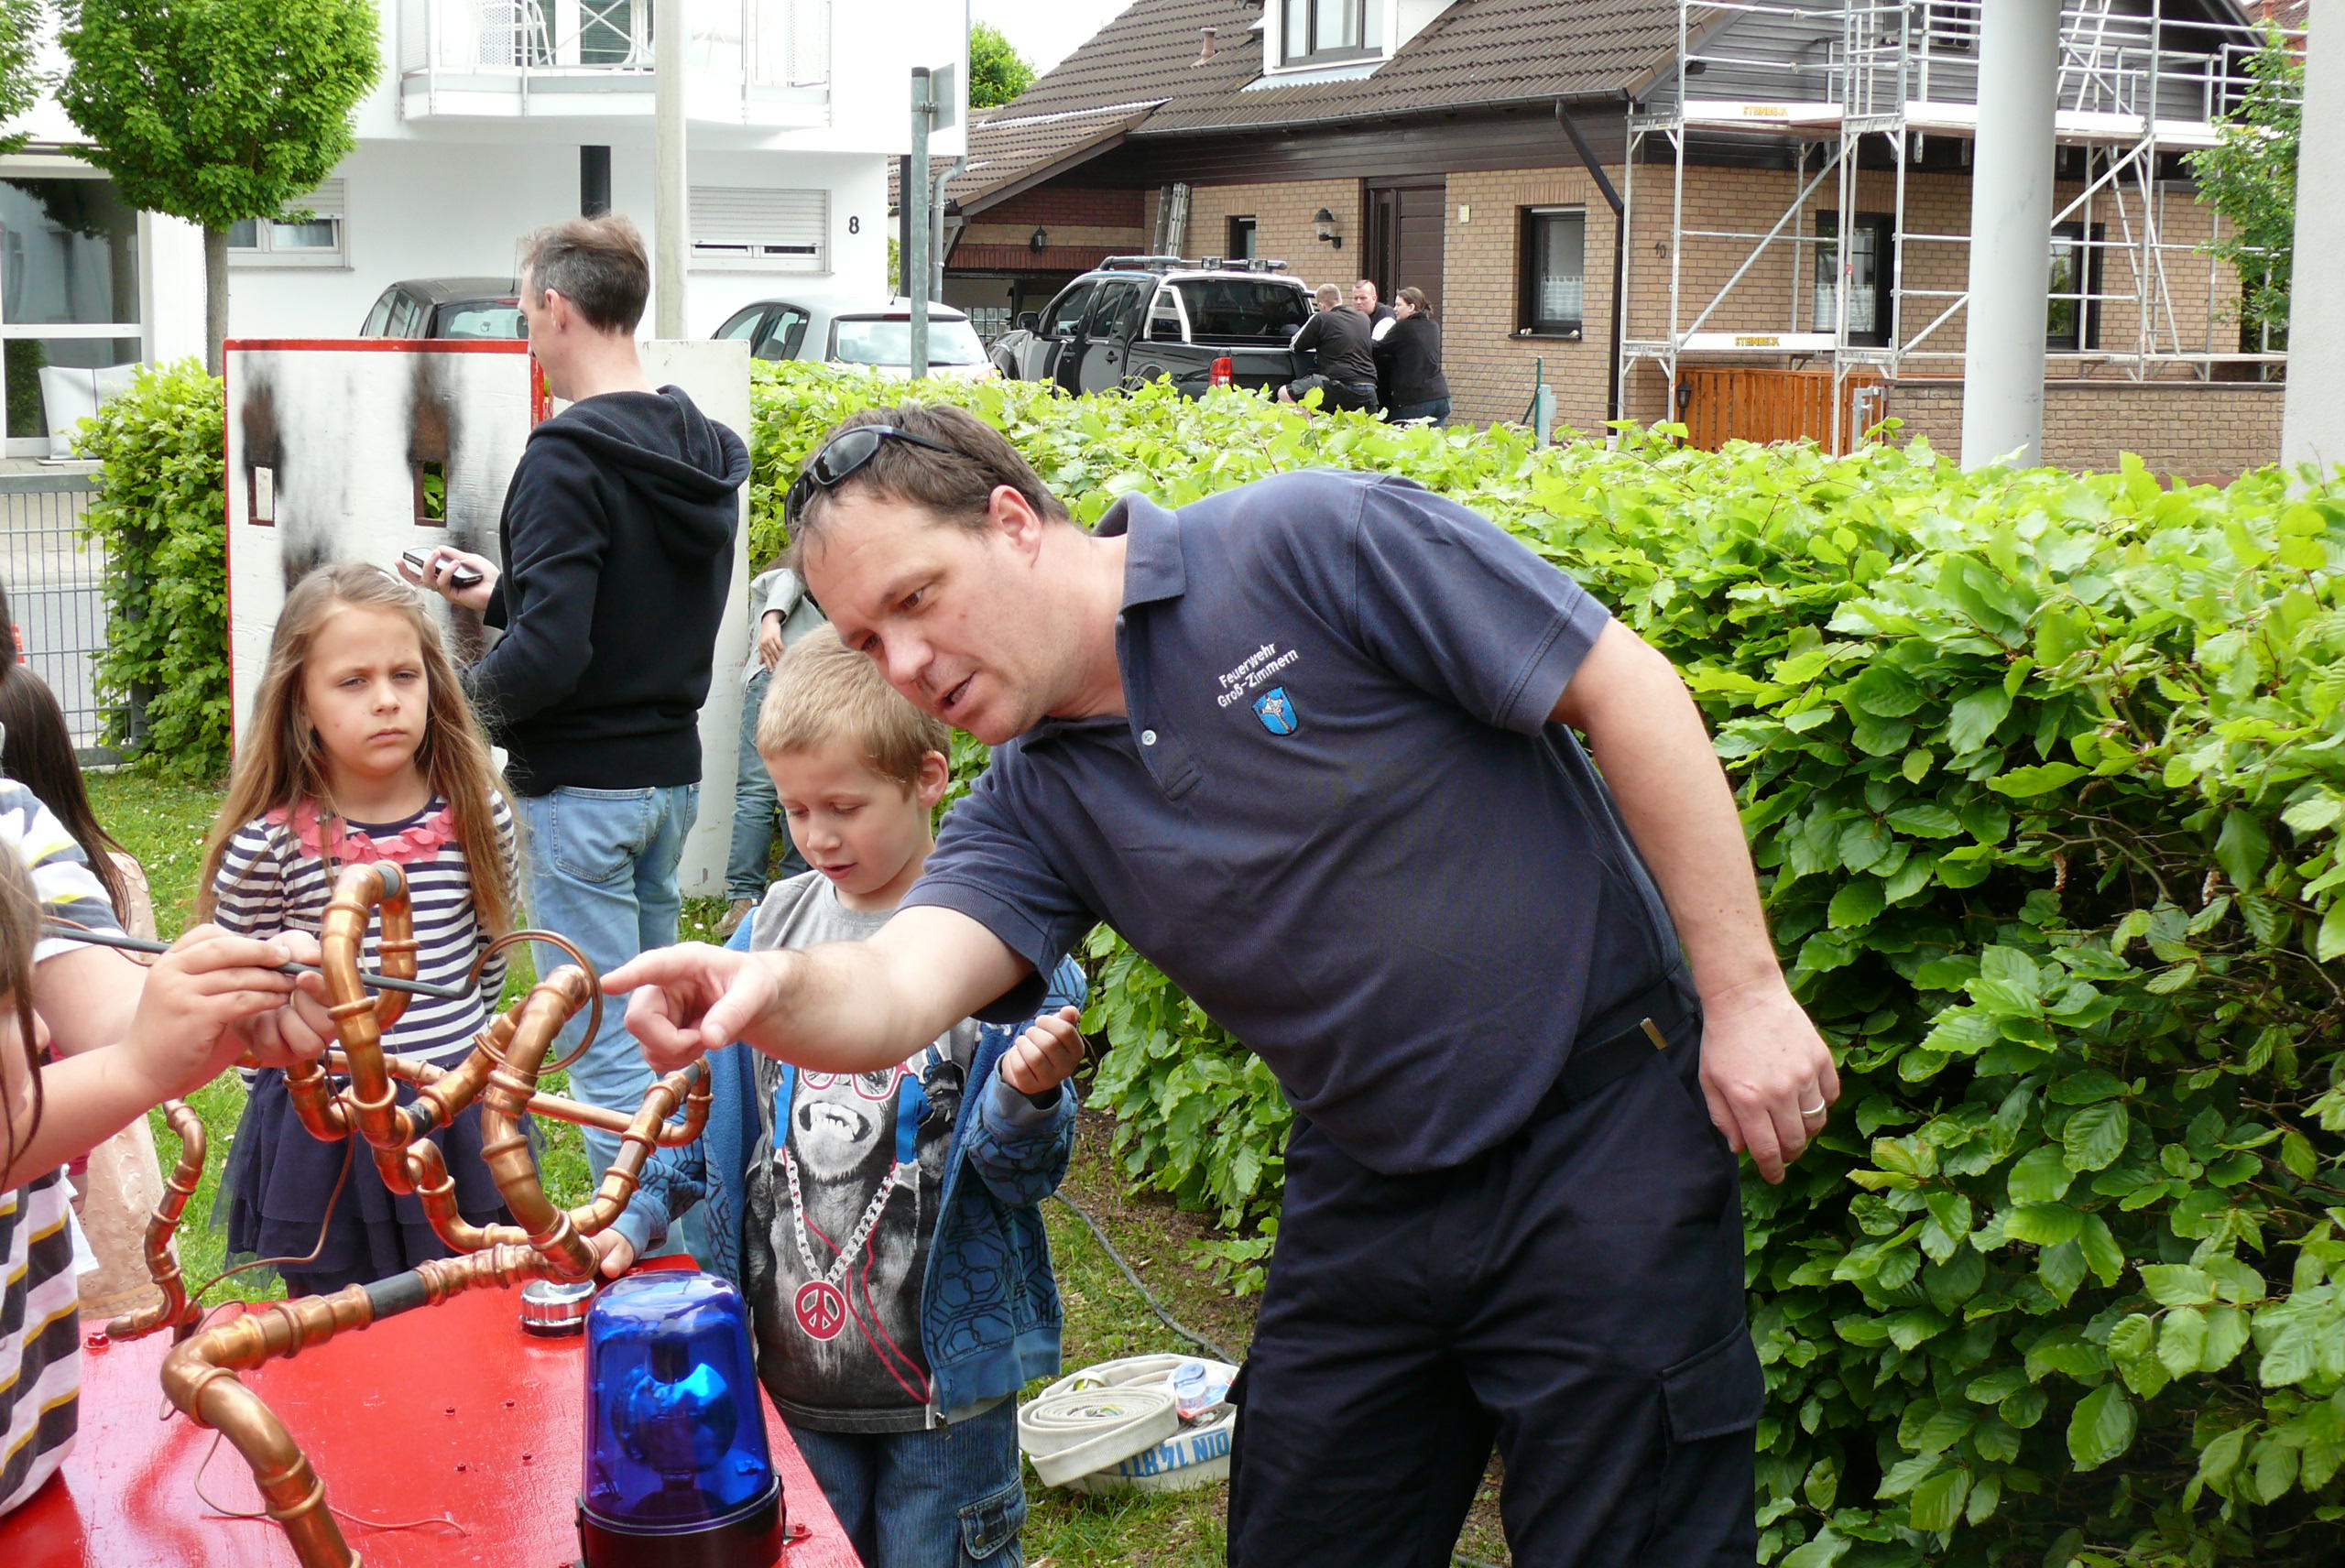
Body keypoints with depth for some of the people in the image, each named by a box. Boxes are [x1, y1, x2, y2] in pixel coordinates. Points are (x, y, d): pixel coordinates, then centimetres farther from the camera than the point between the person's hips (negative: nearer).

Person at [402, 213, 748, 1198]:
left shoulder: (570, 457, -19)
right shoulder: (701, 451, 8)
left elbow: (551, 653, -25)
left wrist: (474, 691, -6)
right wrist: (500, 592, 18)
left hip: (581, 785, -9)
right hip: (672, 770, 9)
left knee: (602, 1038, -1)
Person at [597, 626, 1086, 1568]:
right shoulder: (772, 931, 2)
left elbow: (1028, 1170, -9)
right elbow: (712, 1104, 13)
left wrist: (1026, 1100, -29)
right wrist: (636, 1215, 1)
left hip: (942, 1376, -4)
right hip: (792, 1367, 4)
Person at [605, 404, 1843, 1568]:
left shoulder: (1311, 541, -15)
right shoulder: (1032, 807, 1)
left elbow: (1627, 688, -14)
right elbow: (900, 986, -16)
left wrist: (1744, 990, -15)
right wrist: (777, 993, -41)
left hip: (1602, 1127, -5)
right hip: (1365, 1191, 6)